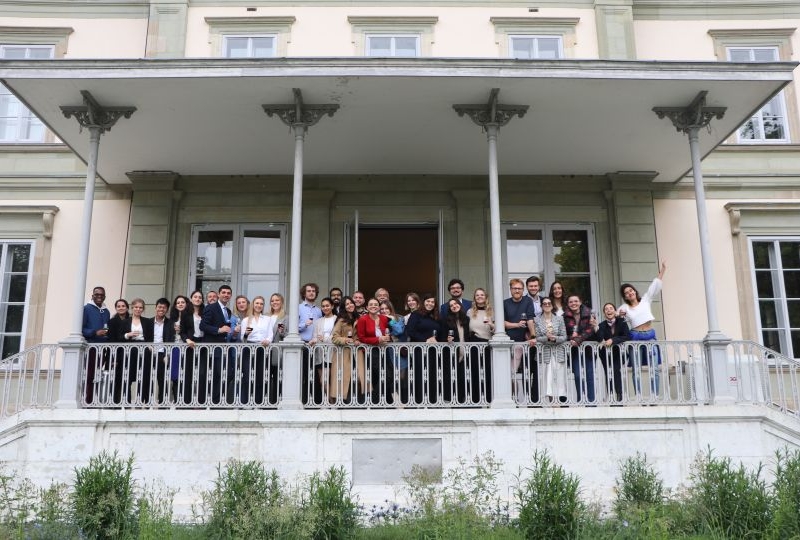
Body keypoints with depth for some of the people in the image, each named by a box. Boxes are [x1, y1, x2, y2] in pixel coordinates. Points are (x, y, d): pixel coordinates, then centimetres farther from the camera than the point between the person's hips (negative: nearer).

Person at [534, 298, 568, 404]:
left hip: (559, 351, 1)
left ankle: (562, 395, 2)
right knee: (548, 372, -10)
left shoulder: (559, 318, 7)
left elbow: (564, 337, 3)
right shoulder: (537, 320, 4)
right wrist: (547, 338, -17)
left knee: (560, 373, -2)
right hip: (545, 351, -1)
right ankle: (550, 396, -9)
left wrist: (555, 338, -15)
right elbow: (537, 337, 0)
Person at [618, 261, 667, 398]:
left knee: (654, 368, -4)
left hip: (650, 335, 0)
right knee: (636, 369, 0)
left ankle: (655, 395, -2)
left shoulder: (646, 300, 9)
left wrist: (662, 270, 0)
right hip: (635, 337, 0)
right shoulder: (624, 308, 9)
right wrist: (619, 316, -2)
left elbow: (655, 286, 6)